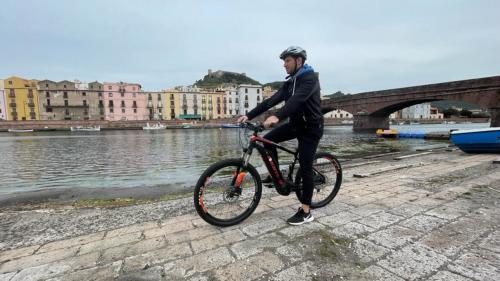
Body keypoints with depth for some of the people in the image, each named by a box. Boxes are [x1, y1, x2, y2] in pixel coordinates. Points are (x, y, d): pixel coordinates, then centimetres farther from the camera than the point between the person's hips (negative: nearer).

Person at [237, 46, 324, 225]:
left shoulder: (310, 78, -16)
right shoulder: (289, 82, 9)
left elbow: (297, 99, -36)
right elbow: (271, 100, 1)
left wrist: (277, 117, -51)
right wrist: (249, 115, -7)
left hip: (311, 127, -8)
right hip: (295, 124, 8)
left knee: (305, 167, -6)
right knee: (268, 140, -5)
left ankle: (306, 212, 6)